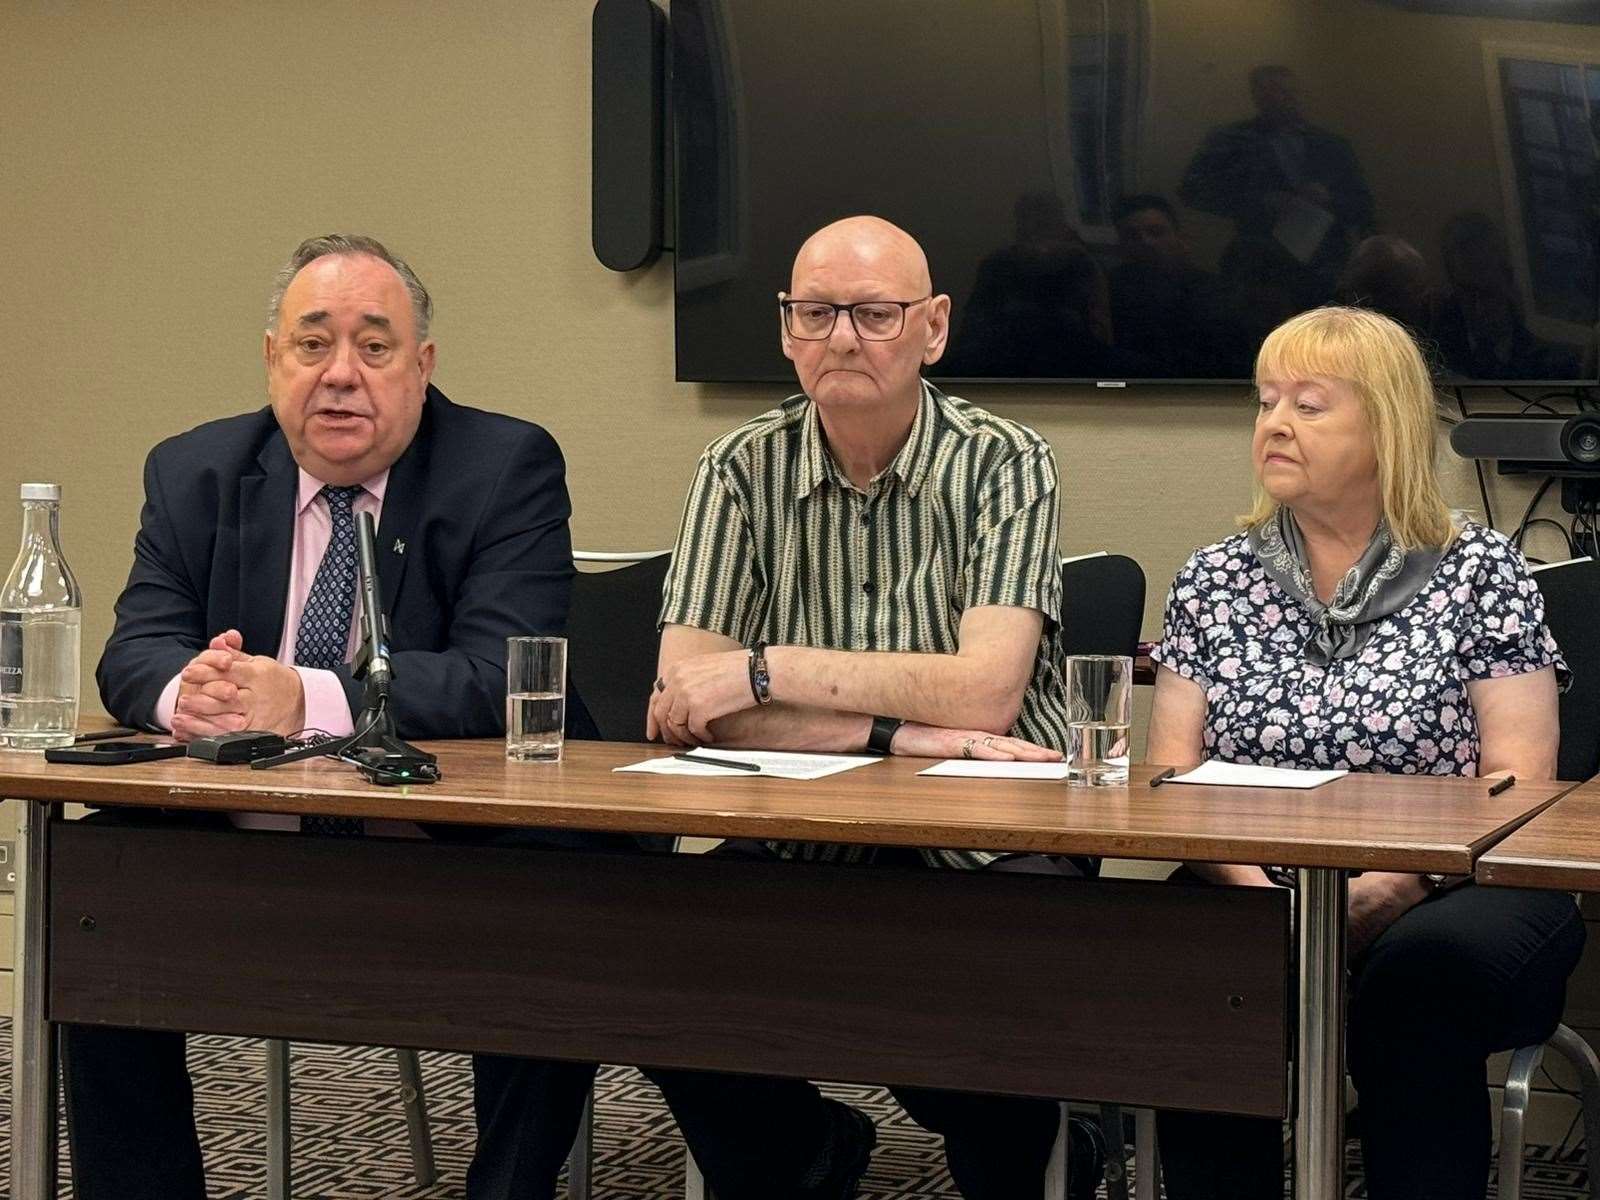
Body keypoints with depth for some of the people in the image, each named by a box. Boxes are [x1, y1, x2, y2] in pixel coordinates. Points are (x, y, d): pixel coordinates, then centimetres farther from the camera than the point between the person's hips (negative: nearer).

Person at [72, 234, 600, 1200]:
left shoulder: (507, 468, -5)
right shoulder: (195, 475, 8)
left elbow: (505, 674, -17)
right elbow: (134, 651, 2)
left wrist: (308, 699, -31)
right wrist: (184, 687, -25)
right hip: (247, 838, 3)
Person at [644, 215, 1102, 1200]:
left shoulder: (1006, 465, -3)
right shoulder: (744, 472, 3)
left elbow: (984, 693, -16)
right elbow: (685, 702, -8)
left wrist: (766, 670, -16)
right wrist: (897, 731, -17)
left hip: (987, 844, -3)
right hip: (801, 846, 3)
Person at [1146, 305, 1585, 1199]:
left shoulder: (1480, 571, 7)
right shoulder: (1214, 580, 15)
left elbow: (1518, 780, -1)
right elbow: (1171, 774, 9)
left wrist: (1394, 883, -18)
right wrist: (1251, 888, -11)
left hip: (1446, 899, -2)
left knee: (1415, 973, -36)